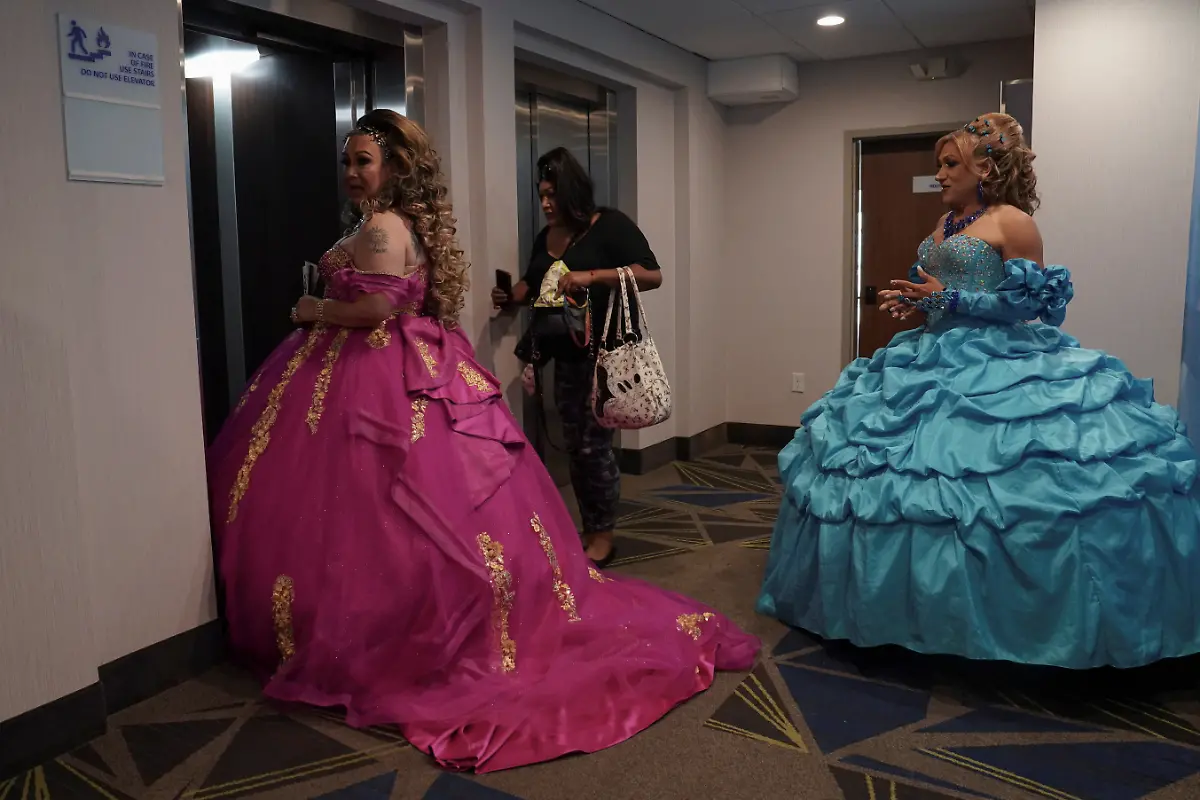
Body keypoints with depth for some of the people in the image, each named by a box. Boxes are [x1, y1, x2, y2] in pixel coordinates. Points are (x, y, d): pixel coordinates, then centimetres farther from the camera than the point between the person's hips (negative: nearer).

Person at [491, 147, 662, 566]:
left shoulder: (610, 225, -9)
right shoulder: (545, 236, 11)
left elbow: (652, 275, -17)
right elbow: (533, 282, 24)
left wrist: (591, 275, -26)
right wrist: (511, 297, 1)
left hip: (605, 352, -7)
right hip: (565, 354, 7)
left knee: (594, 443, -6)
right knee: (574, 445, 11)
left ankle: (604, 536, 8)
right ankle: (587, 530, 23)